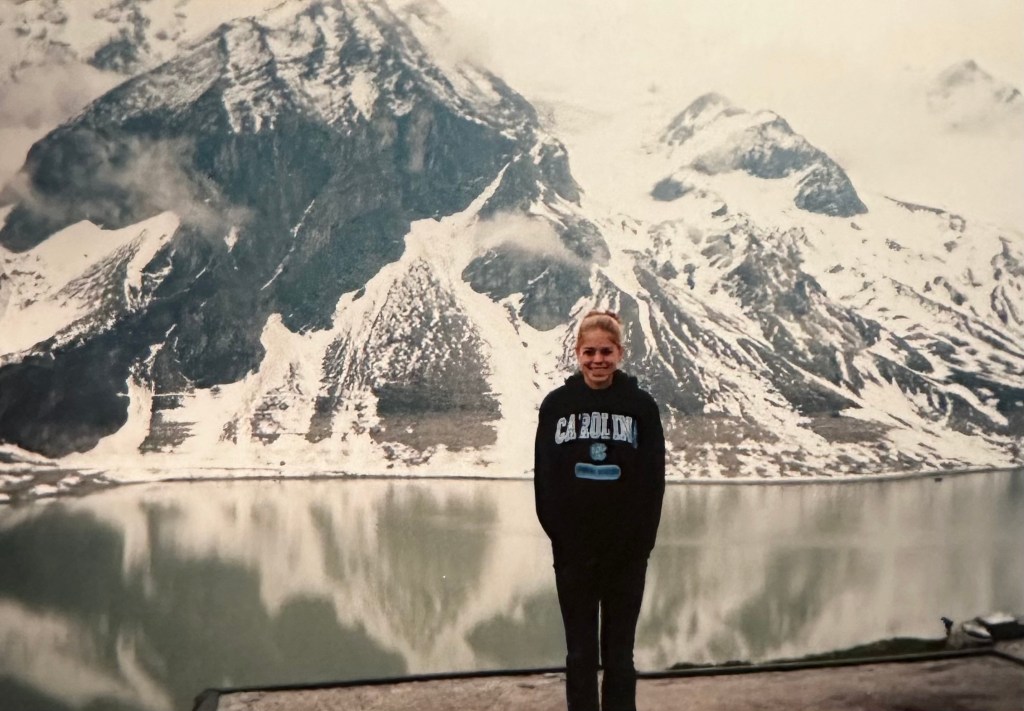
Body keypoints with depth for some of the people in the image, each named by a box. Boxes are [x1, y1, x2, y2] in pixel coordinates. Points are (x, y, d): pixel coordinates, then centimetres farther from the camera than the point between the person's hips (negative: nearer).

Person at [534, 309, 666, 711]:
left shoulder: (641, 406, -1)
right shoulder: (556, 405, 1)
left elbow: (653, 481, -2)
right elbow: (544, 478, 1)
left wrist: (641, 540, -8)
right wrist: (558, 534, -5)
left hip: (627, 553, -1)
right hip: (573, 552, 1)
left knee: (619, 651, 9)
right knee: (580, 651, 10)